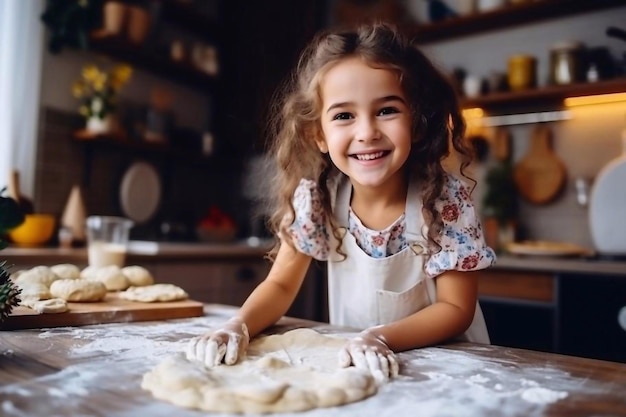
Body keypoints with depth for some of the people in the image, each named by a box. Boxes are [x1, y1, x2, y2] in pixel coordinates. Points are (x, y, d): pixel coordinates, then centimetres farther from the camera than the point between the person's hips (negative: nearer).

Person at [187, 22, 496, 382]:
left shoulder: (448, 197, -20)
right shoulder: (315, 195, -13)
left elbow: (456, 309, -14)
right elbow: (282, 284, -4)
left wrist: (380, 339, -30)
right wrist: (238, 326, -24)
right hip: (352, 362, 2)